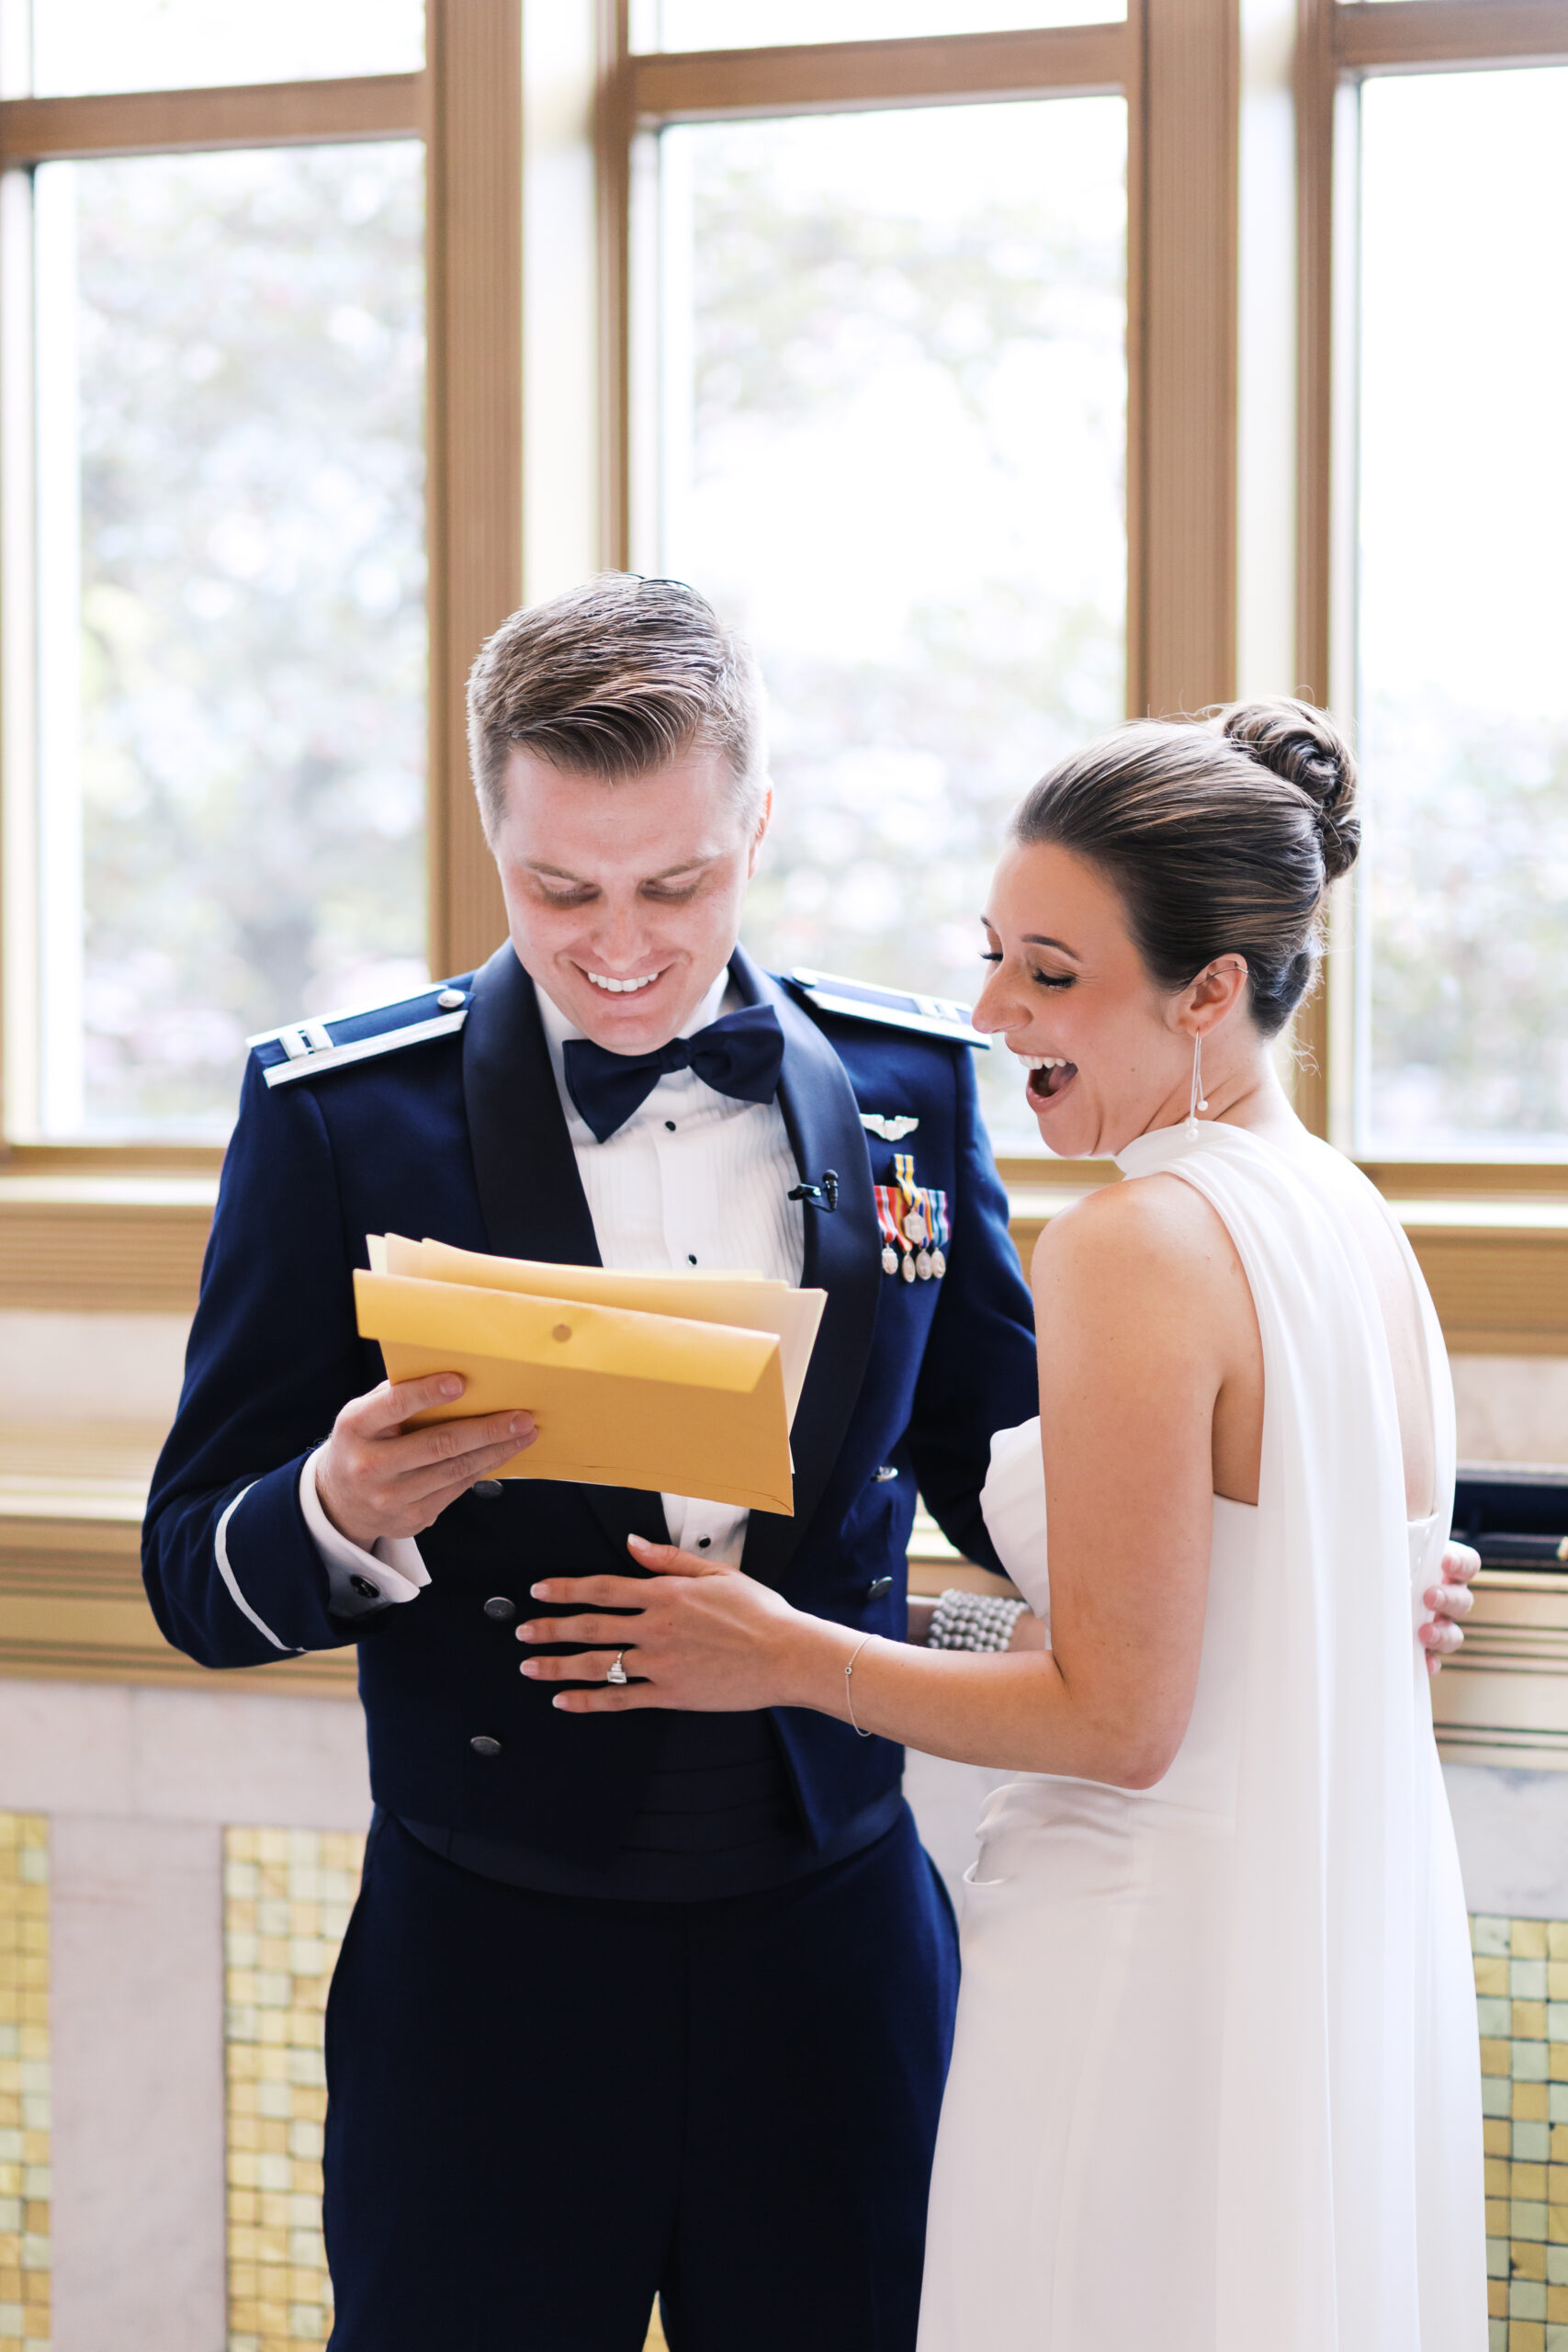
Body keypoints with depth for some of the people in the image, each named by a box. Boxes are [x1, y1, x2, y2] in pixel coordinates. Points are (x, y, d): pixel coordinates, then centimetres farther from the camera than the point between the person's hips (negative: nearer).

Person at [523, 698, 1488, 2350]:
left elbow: (1116, 1716, -20)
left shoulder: (1135, 1243, -18)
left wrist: (792, 1657, -9)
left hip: (1163, 1984, -9)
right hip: (1356, 1961, 9)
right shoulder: (1354, 1218, 8)